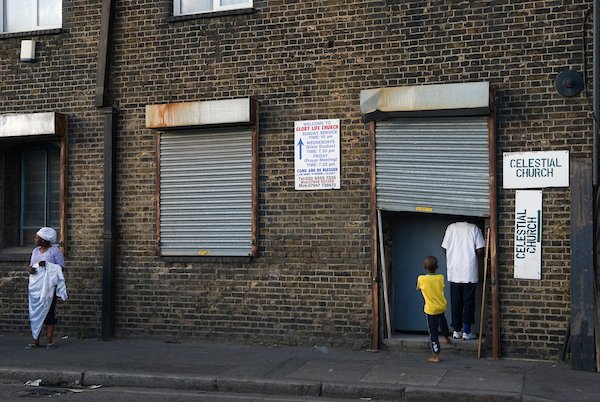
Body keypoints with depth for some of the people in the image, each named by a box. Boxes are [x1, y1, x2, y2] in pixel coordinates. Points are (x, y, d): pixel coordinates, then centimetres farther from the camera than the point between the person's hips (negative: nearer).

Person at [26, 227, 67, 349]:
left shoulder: (55, 251, -3)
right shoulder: (36, 251, 15)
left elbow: (60, 267, -7)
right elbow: (30, 265, 17)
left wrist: (46, 265, -20)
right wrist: (30, 269, -7)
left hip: (48, 285, -6)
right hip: (35, 286, 6)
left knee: (48, 312, -3)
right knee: (34, 312, 3)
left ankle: (49, 340, 1)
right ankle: (35, 340, 6)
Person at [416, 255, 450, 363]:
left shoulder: (421, 279, -16)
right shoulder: (441, 277, -8)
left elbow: (418, 288, 4)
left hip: (431, 310, -4)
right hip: (442, 307, 4)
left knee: (433, 332, 2)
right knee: (442, 320, 35)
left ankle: (436, 356, 5)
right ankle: (447, 337, 58)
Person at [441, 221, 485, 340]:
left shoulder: (451, 227, -1)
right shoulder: (474, 228, -5)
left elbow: (445, 248, 1)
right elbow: (480, 251, -8)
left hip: (454, 272, 2)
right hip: (470, 273, -2)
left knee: (455, 302, 10)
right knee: (468, 302, 5)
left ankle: (457, 331, 14)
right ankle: (466, 332, 6)